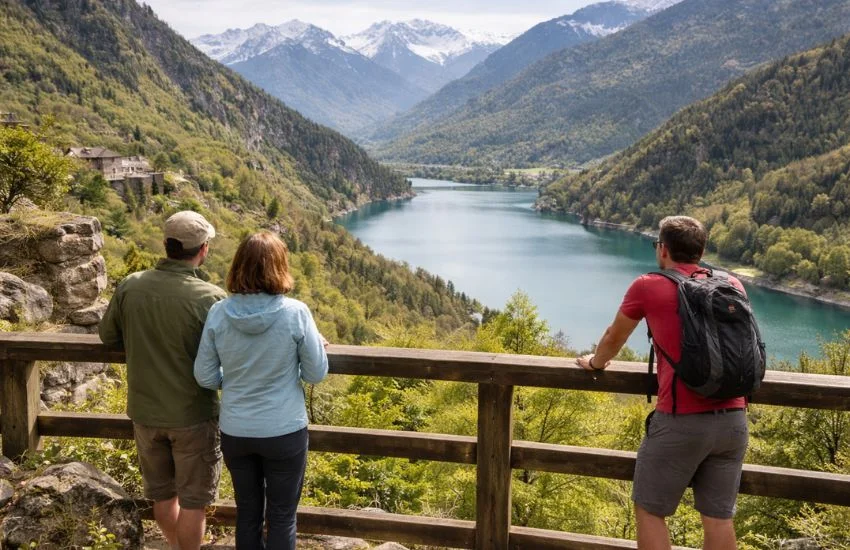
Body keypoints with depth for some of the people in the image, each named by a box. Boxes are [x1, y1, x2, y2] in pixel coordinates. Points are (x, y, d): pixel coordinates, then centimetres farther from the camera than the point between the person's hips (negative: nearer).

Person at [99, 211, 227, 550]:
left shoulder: (130, 286, -9)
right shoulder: (210, 298, -22)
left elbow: (108, 336, 6)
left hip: (144, 411, 5)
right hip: (192, 415, -5)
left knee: (163, 491, 22)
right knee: (193, 498, 12)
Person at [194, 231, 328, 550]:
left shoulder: (219, 313, -9)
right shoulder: (295, 313, -17)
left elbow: (204, 377, -2)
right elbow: (316, 374, -8)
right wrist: (317, 347, 11)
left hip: (235, 432, 3)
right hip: (284, 432, -3)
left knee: (247, 512, 20)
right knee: (281, 517, 13)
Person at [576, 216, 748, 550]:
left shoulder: (648, 287, -1)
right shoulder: (732, 286, 11)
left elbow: (613, 339, 14)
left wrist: (595, 363, 35)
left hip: (681, 421, -5)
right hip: (733, 419, 5)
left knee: (649, 510, 11)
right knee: (719, 517, 12)